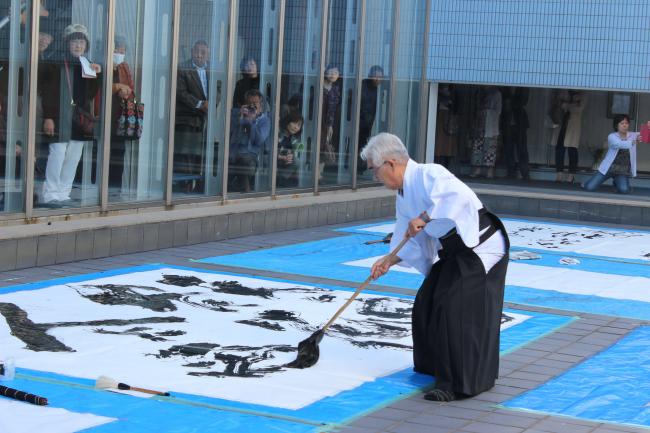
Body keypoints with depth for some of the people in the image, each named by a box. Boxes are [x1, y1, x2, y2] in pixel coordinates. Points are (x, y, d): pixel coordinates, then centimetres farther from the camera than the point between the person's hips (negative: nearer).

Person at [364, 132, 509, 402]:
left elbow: (459, 195, -40)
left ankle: (458, 384, -6)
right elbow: (409, 240, 13)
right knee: (427, 304, 13)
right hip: (453, 252, 10)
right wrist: (389, 261, -2)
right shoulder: (403, 195, 9)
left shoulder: (428, 174, -21)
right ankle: (436, 366, 29)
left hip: (479, 248, -10)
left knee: (454, 310, -13)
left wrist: (424, 217, -36)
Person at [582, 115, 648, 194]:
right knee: (590, 188, -13)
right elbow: (619, 144, -30)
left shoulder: (633, 136, 0)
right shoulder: (612, 137, -10)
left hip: (623, 171, 2)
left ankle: (616, 182, 14)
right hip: (608, 168, -2)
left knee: (624, 190, -26)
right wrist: (634, 142, -46)